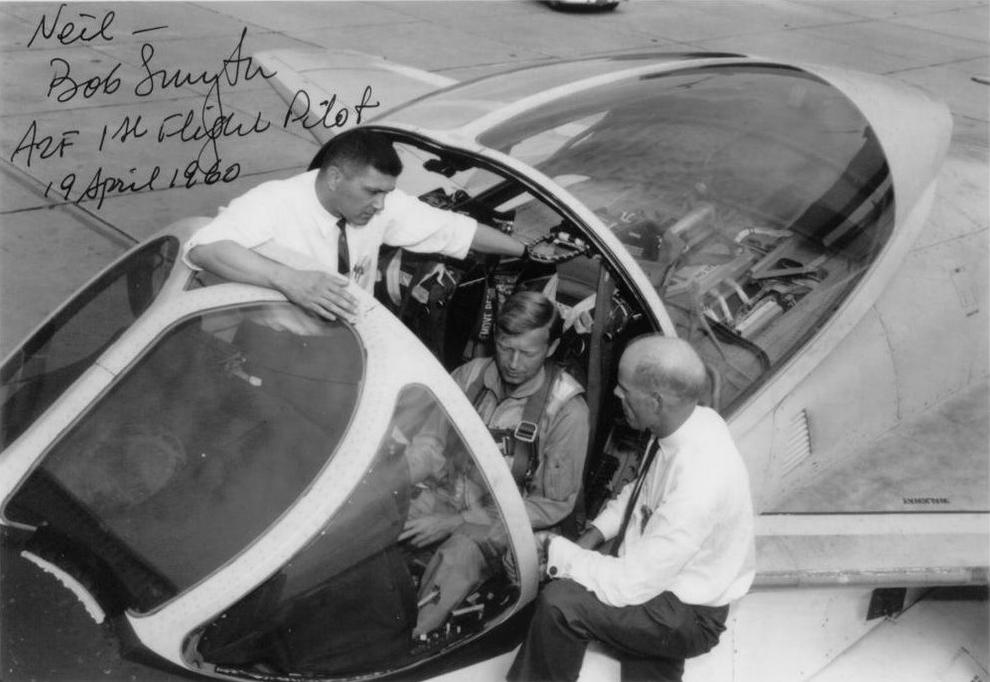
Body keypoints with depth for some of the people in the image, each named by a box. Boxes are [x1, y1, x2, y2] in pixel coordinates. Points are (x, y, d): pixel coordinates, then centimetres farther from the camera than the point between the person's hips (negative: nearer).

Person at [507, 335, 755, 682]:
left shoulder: (698, 486, -35)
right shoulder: (691, 420, -10)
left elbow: (631, 585, -27)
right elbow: (641, 490, 11)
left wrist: (556, 551, -16)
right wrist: (593, 535, -1)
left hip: (689, 618, -8)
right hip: (658, 573, 8)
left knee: (559, 604, -18)